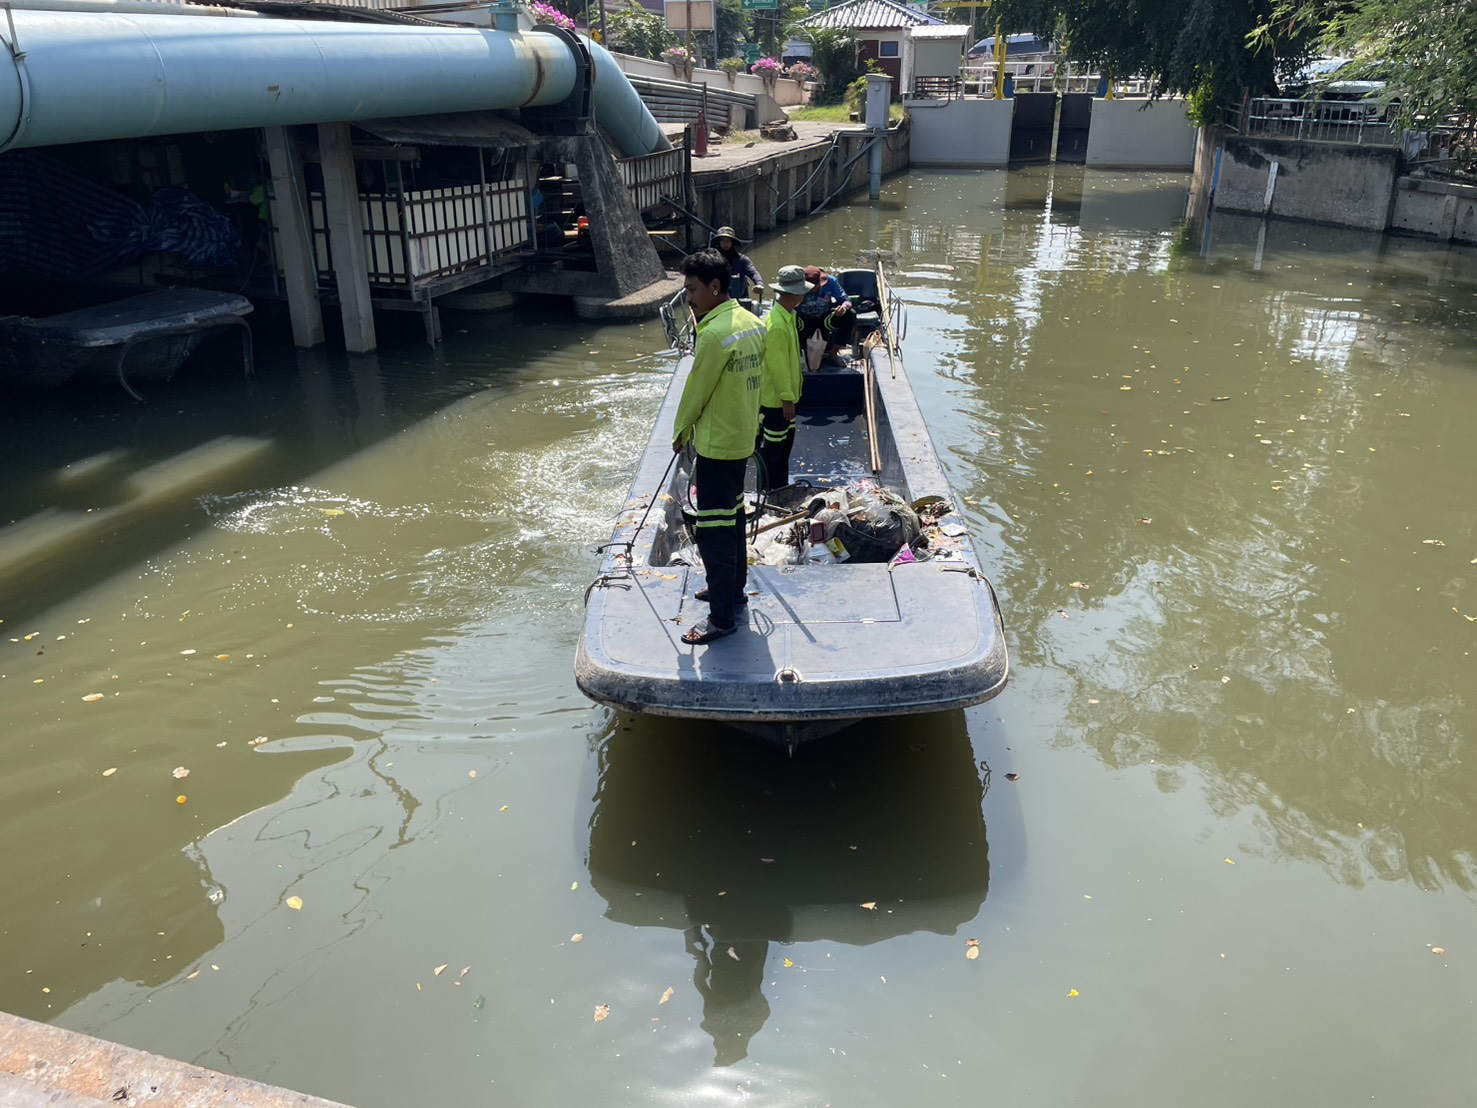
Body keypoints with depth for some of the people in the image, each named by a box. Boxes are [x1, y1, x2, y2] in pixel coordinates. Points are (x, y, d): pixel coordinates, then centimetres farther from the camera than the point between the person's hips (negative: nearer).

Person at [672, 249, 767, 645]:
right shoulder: (753, 323, 5)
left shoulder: (715, 333, -23)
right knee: (733, 516, 22)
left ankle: (722, 617, 2)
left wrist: (680, 432, 0)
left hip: (716, 445, -10)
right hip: (743, 438, 10)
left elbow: (696, 390, -15)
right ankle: (733, 588, 36)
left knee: (714, 530, -3)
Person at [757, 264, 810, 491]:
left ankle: (782, 491, 31)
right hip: (776, 399, -10)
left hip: (786, 396, 10)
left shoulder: (788, 315, 6)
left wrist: (797, 378, 21)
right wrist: (787, 398, -21)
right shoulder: (777, 324, -26)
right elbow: (777, 365, -25)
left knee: (784, 447, 19)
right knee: (771, 451, 2)